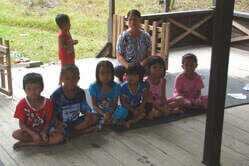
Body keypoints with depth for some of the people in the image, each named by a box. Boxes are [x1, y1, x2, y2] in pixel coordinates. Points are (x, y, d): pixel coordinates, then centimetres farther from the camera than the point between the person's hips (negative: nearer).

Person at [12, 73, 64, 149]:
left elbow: (47, 122, -6)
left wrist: (44, 133, -26)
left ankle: (25, 143, -22)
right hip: (29, 131, -1)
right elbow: (22, 123, -13)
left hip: (43, 130, 1)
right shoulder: (22, 104, -13)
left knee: (60, 137, -26)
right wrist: (33, 134, -28)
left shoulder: (47, 103, -11)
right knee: (16, 134, -30)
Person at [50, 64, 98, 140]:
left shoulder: (80, 92, -3)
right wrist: (58, 122, -31)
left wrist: (88, 113, -18)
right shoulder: (56, 95, -16)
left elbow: (84, 108, 6)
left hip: (75, 122, 4)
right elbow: (52, 114, -11)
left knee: (94, 118, -13)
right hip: (62, 123, -4)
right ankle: (84, 131, -13)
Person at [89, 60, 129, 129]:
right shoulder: (93, 87, -11)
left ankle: (104, 122, -24)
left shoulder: (116, 86, -8)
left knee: (124, 111, -28)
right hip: (99, 112, 0)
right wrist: (103, 114, -28)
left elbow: (115, 104, -8)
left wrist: (110, 112, -30)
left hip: (111, 111, 0)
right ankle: (116, 122, -25)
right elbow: (94, 105, -11)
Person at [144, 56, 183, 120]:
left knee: (178, 102, -11)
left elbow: (163, 96, 1)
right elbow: (149, 98, -16)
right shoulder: (146, 81, -14)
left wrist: (165, 106, -18)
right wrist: (159, 108, -24)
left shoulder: (163, 80, 3)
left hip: (161, 104, 5)